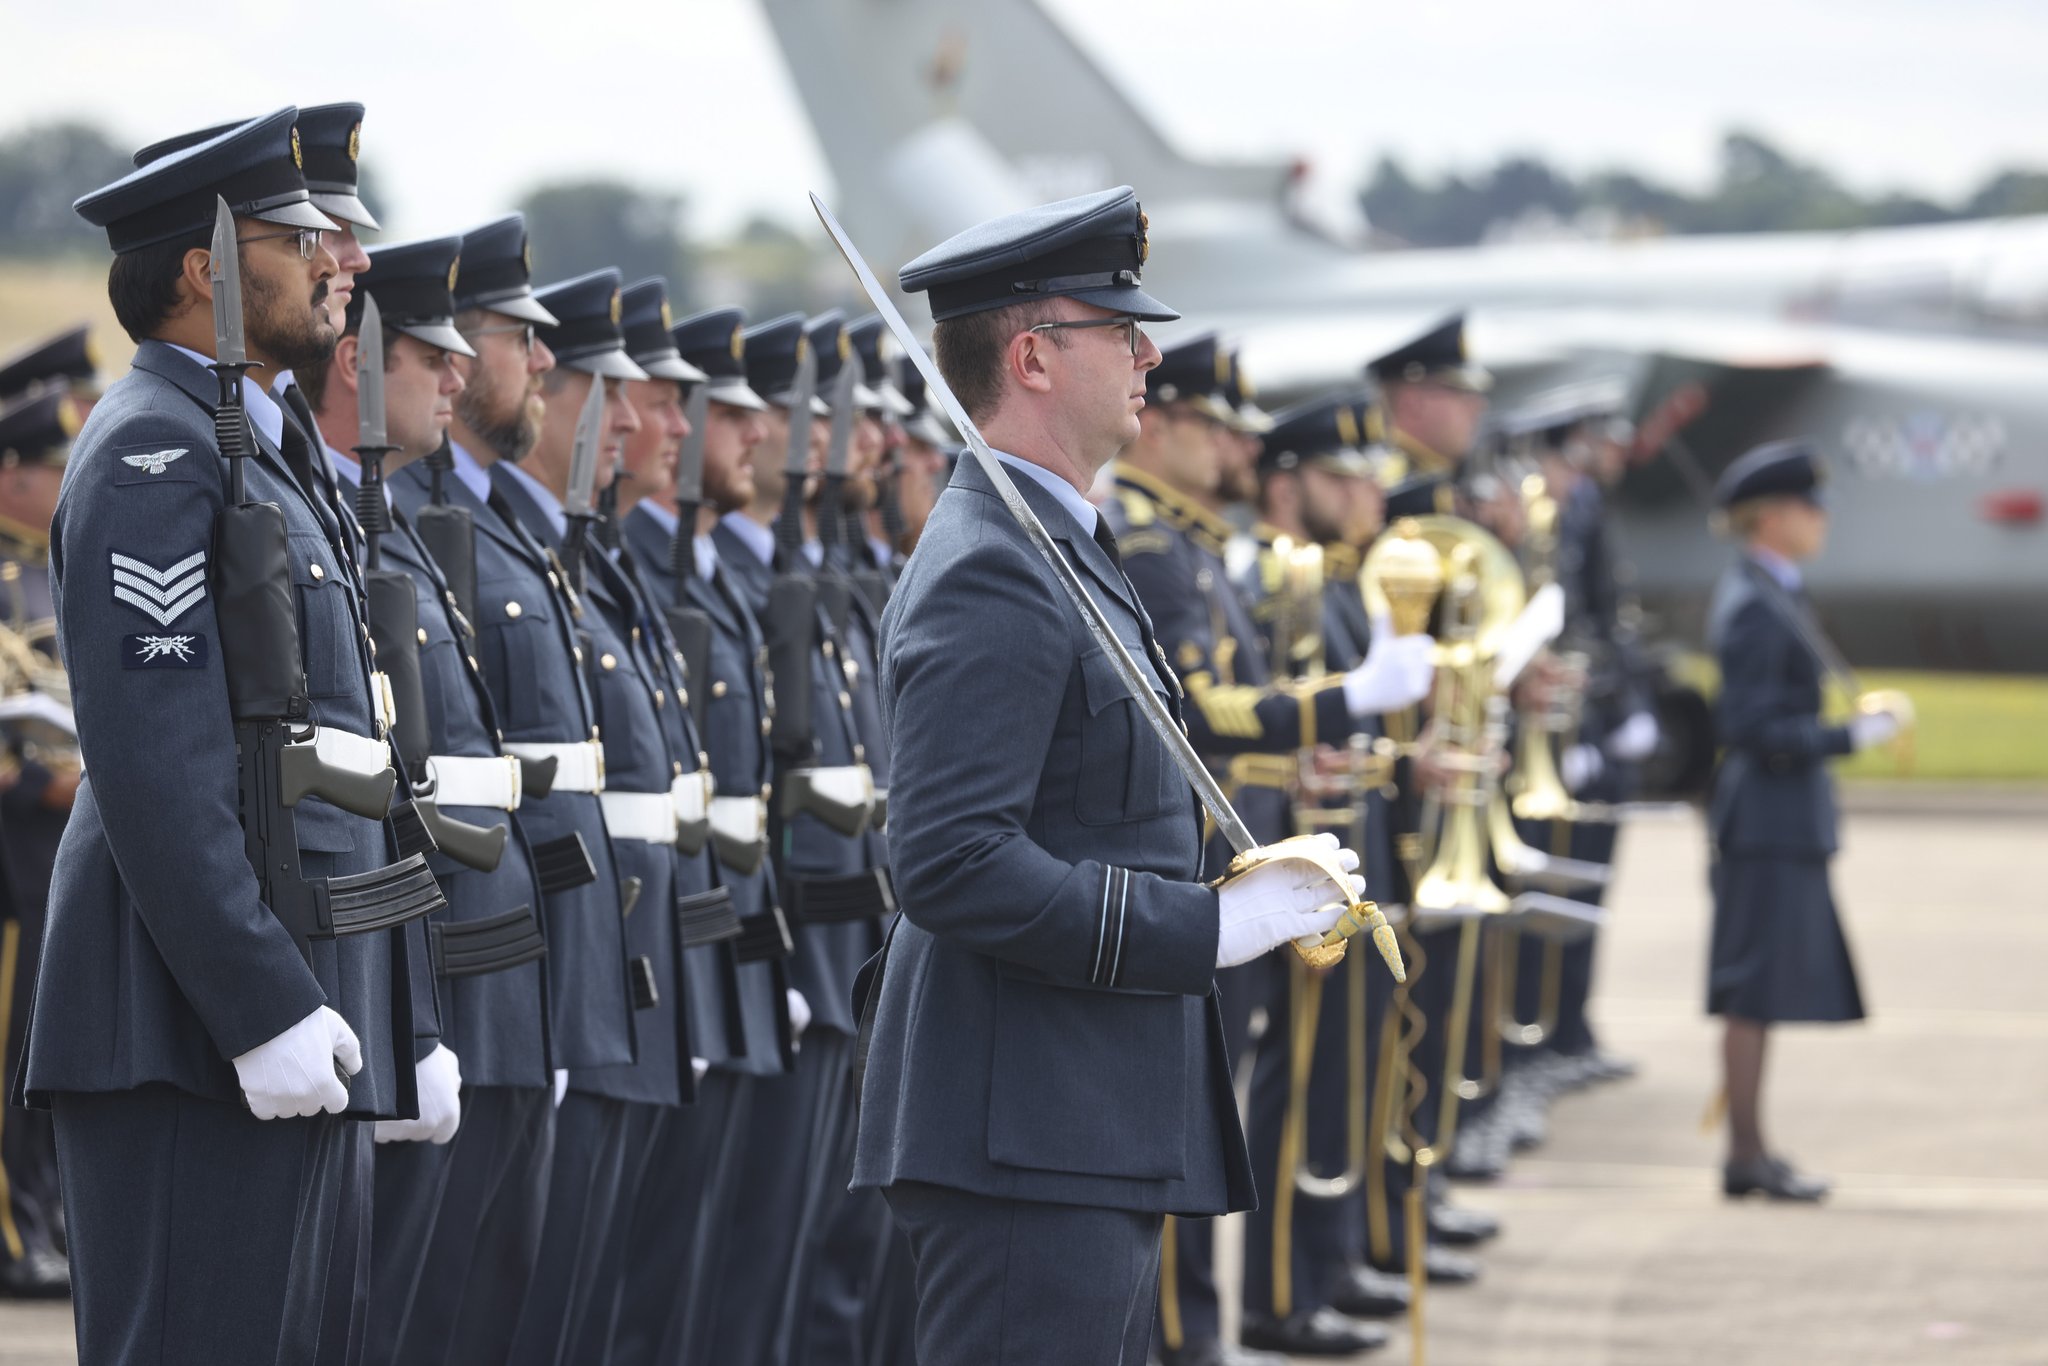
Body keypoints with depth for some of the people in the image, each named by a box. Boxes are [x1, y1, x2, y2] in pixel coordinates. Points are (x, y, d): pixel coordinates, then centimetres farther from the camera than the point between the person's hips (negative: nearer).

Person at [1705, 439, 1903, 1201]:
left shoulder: (1768, 597, 15)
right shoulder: (1753, 608, -16)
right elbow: (1752, 730, -21)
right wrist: (1852, 736, -18)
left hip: (1782, 823, 10)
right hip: (1771, 825, -10)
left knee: (1758, 995, 12)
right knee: (1755, 994, -6)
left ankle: (1748, 1148, 17)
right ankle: (1748, 1158, -3)